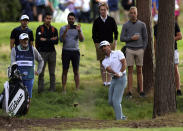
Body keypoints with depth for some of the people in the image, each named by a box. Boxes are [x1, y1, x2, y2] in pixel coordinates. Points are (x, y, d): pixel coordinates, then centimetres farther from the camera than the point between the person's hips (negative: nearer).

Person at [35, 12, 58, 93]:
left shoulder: (54, 29, 9)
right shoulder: (40, 29, 0)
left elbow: (56, 41, 0)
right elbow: (38, 40, -13)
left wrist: (45, 40, -11)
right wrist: (51, 40, -12)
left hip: (52, 52, 3)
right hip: (42, 52, -3)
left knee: (52, 72, 5)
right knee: (41, 72, -4)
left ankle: (52, 89, 10)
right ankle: (40, 89, -1)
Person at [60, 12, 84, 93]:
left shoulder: (78, 28, 5)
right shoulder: (63, 28, 3)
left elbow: (82, 40, -6)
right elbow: (61, 40, -9)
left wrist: (79, 31, -23)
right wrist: (66, 31, -22)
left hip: (75, 51, 1)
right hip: (66, 52, -1)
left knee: (76, 71, 2)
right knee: (65, 71, 1)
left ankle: (77, 89, 5)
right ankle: (64, 89, 3)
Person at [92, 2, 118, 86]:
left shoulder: (111, 20, 3)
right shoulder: (97, 21, 2)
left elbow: (115, 31, 12)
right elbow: (94, 33, 7)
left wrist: (115, 40, 1)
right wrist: (96, 43, 0)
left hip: (110, 44, 0)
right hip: (100, 44, 0)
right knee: (102, 63, 3)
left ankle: (109, 80, -2)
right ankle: (104, 81, 7)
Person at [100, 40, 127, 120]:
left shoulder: (118, 53, 4)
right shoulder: (104, 61, 14)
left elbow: (124, 63, -9)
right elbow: (108, 69, -7)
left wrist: (120, 73, -23)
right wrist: (115, 73, -28)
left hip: (121, 78, -7)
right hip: (114, 80, 7)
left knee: (116, 100, -13)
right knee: (111, 101, 9)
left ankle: (119, 119, -11)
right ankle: (122, 116, 26)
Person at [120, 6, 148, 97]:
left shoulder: (142, 25, 3)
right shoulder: (125, 25, 2)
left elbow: (145, 38, 5)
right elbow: (122, 39, 1)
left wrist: (143, 50, -4)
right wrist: (131, 38, -14)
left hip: (139, 50, 0)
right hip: (129, 50, 0)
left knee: (139, 70, 5)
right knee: (130, 70, 0)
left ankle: (141, 91, 10)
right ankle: (129, 92, 1)